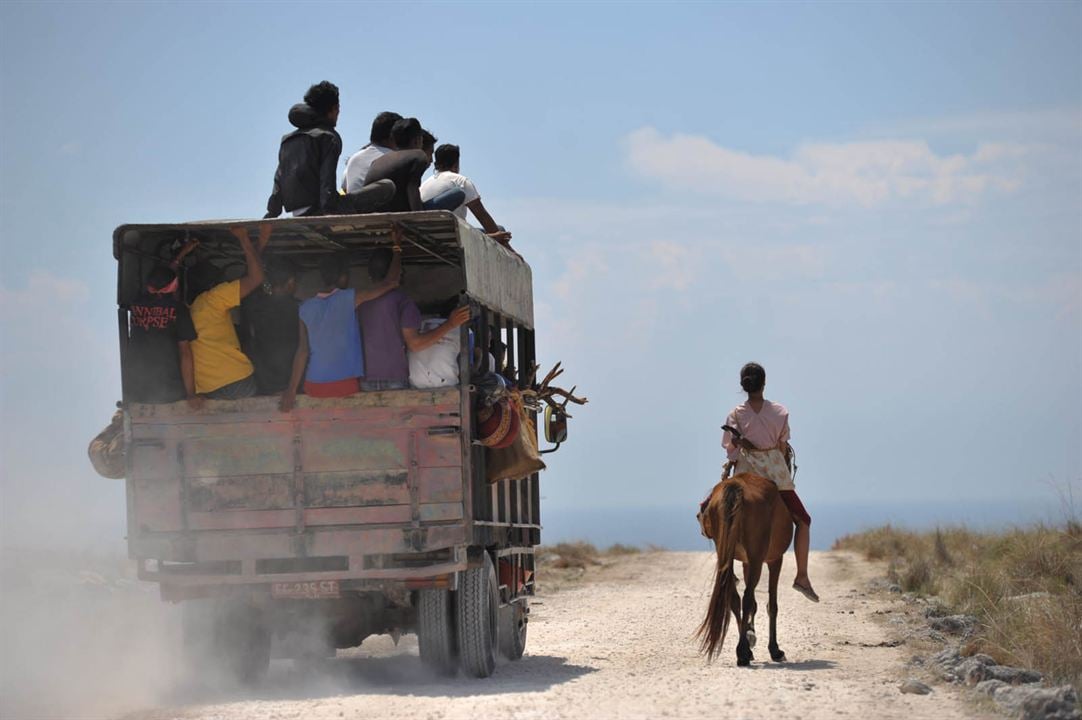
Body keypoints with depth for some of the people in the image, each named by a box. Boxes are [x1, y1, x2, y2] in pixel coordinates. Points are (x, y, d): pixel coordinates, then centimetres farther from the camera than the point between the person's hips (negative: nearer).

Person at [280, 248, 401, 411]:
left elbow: (302, 350, 0)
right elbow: (389, 283, 1)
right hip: (345, 384, -4)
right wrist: (397, 251, 16)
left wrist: (291, 390, 1)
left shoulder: (305, 308, 4)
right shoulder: (350, 299, -5)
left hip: (314, 385, 4)